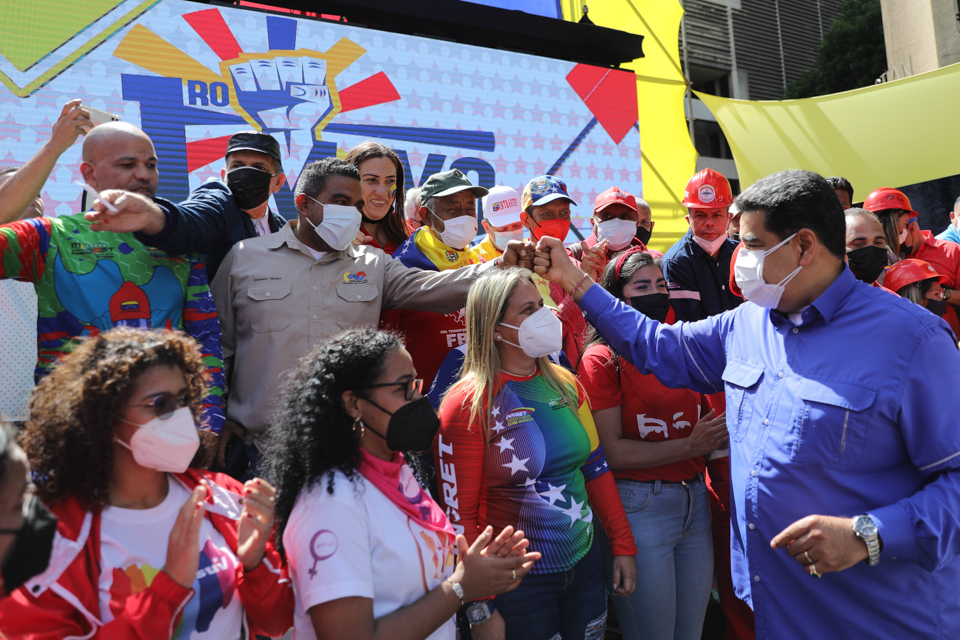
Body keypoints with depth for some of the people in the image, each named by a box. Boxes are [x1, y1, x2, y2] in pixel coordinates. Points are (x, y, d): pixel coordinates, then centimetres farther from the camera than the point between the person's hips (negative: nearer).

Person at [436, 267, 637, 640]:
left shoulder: (565, 384, 2)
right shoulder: (468, 404, -16)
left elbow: (596, 468, 10)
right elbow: (458, 514, -15)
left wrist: (622, 545, 8)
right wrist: (480, 609, -14)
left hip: (585, 565, 6)